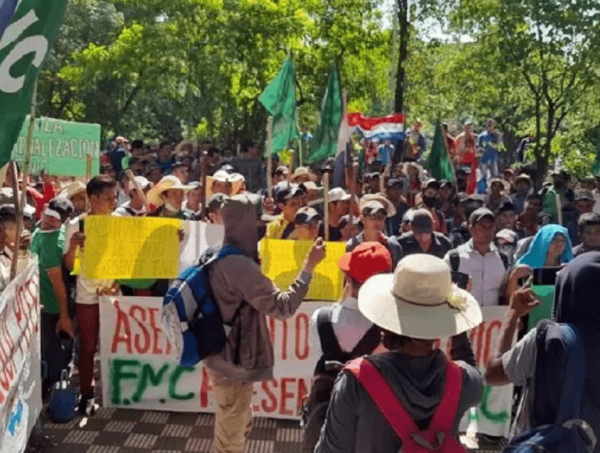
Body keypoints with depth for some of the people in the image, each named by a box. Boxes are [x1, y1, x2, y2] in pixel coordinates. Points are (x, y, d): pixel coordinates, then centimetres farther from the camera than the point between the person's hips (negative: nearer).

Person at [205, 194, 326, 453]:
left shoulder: (220, 258, 4)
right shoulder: (239, 265, -26)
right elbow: (282, 307, -26)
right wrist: (309, 265, -23)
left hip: (226, 357, 10)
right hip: (234, 362, -10)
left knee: (239, 427, 26)